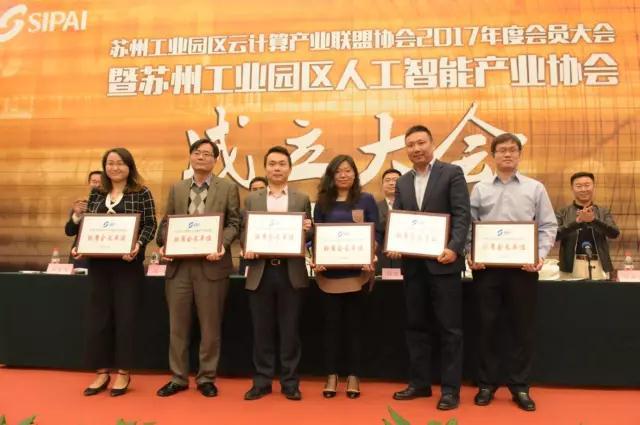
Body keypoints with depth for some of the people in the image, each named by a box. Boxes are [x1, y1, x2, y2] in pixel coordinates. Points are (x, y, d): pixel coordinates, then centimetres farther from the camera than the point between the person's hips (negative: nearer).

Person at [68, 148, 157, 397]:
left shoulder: (142, 193, -1)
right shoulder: (96, 194, 11)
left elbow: (150, 226, -5)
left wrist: (138, 244, -22)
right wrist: (78, 247, -4)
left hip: (128, 264, -4)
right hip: (98, 263, 4)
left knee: (125, 316, 2)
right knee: (98, 316, 8)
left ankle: (123, 373, 16)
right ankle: (102, 372, 21)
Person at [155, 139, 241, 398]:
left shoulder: (228, 188, 4)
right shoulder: (176, 188, 13)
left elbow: (234, 223, 0)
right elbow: (166, 222, 12)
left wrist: (222, 244, -17)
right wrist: (164, 245, -6)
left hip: (212, 264, -3)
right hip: (179, 264, 3)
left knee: (210, 326, 6)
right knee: (177, 325, 10)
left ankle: (206, 378, 21)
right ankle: (178, 378, 24)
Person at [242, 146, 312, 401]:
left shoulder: (302, 199, 8)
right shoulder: (252, 199, 10)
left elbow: (308, 236, 7)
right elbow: (245, 233, 8)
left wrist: (307, 230, -15)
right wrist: (247, 250, -12)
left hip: (291, 273, -1)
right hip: (261, 272, 1)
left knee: (289, 330, 6)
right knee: (262, 330, 8)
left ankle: (290, 382, 18)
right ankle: (262, 381, 20)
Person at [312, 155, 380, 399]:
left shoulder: (366, 200, 4)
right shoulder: (323, 203, 8)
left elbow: (376, 234, 0)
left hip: (357, 272, -1)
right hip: (329, 273, 1)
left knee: (354, 325, 7)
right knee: (331, 324, 8)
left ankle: (353, 377, 19)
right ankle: (331, 376, 20)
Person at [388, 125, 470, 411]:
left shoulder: (452, 173, -2)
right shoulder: (403, 182, 14)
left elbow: (462, 215, -9)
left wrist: (453, 248, -22)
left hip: (443, 261, -5)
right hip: (413, 264, 5)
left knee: (449, 328, 2)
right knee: (415, 326, 12)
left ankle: (450, 388, 14)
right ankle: (419, 382, 25)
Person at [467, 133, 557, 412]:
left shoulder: (535, 188, 7)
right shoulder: (480, 190, 8)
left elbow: (548, 226, 4)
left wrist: (540, 256, -10)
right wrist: (469, 255, -8)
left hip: (523, 267, 0)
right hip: (486, 266, 0)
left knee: (522, 327, 6)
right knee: (487, 325, 6)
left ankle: (519, 386, 20)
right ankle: (487, 384, 19)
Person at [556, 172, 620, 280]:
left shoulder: (604, 212, 12)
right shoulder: (562, 213, 6)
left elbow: (614, 233, -4)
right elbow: (554, 235, -9)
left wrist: (594, 219, -20)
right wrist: (577, 221, -21)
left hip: (599, 266, 2)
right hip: (572, 267, -1)